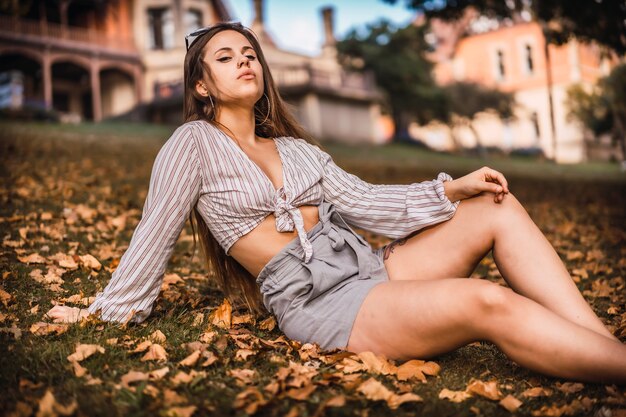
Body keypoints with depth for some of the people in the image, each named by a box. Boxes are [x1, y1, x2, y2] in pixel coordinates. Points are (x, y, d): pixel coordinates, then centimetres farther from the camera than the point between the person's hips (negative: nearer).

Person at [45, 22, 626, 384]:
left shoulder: (297, 148, 21)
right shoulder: (195, 143, 5)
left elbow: (362, 200, 14)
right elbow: (154, 235, 7)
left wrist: (451, 189, 3)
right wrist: (105, 311, 10)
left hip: (369, 264, 8)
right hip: (316, 296, -7)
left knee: (498, 208, -8)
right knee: (486, 301, -29)